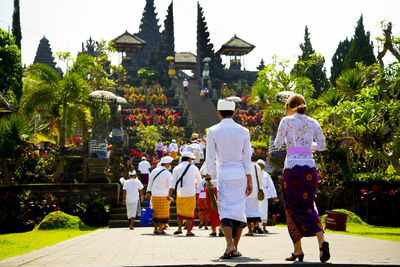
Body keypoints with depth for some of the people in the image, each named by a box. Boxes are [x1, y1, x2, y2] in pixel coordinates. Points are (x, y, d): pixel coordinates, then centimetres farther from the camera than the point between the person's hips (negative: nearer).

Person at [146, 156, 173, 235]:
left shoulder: (154, 171, 5)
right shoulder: (168, 173, -10)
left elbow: (150, 183, 11)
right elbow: (170, 185, -7)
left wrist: (148, 193, 19)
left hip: (154, 196, 5)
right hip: (163, 196, -5)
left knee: (155, 212, 14)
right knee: (163, 213, 3)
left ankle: (155, 229, 16)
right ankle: (160, 229, 2)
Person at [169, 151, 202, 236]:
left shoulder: (176, 169, 1)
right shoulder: (194, 168, -2)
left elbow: (173, 183, -3)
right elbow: (199, 181, 11)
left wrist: (170, 195, -2)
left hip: (180, 194, 2)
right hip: (191, 194, -2)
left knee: (180, 212, 18)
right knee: (189, 212, 4)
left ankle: (179, 228, 18)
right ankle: (188, 231, 7)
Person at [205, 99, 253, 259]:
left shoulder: (213, 131, -1)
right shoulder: (243, 131, 4)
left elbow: (210, 158, -2)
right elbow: (247, 158, 4)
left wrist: (208, 178, 5)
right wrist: (249, 181, 9)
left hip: (223, 174, -2)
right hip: (240, 174, 2)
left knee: (225, 210, -1)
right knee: (239, 210, 7)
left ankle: (230, 245, -20)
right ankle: (235, 249, 10)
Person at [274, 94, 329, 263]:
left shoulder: (287, 121, 1)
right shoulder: (313, 123, 12)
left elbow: (278, 144, 0)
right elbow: (322, 146, 9)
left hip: (292, 168, -3)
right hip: (310, 168, 3)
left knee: (293, 208, 7)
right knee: (308, 206, 10)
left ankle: (298, 251, 9)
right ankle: (321, 240, -16)